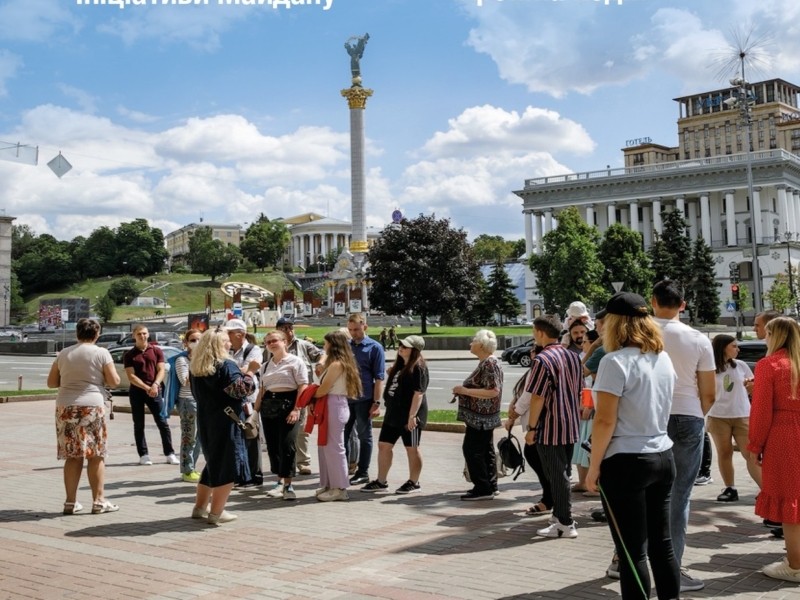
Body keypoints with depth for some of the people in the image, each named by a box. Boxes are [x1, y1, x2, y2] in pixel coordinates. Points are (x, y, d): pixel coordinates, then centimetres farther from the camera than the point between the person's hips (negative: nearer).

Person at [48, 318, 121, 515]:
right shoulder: (101, 353, -1)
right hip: (92, 406, -4)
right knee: (96, 456, 3)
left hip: (65, 407, 4)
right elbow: (114, 382, -3)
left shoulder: (64, 354, 10)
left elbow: (51, 382, 14)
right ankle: (98, 501, 6)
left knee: (72, 456, 8)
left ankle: (70, 502, 11)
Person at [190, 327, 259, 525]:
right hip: (225, 422, -8)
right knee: (227, 466, 0)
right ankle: (216, 512, 1)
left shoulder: (195, 367, 9)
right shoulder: (226, 365, -14)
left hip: (205, 421, 8)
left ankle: (200, 507, 25)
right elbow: (241, 390, -22)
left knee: (213, 462, 20)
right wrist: (250, 372, -9)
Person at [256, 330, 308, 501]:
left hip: (288, 404, -6)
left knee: (286, 446, -11)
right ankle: (280, 482, 18)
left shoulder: (295, 361, -1)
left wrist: (296, 409, -17)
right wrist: (256, 410, 11)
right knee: (272, 446, 7)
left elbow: (303, 387, -8)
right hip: (268, 405, 6)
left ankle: (288, 485, -3)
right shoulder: (265, 366, 18)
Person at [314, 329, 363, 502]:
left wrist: (311, 396, 2)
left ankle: (339, 488, 3)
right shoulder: (343, 363, 15)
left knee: (333, 447, -3)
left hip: (334, 406, -10)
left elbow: (323, 389, -14)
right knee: (325, 446, 13)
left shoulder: (336, 364, -14)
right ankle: (329, 485, 21)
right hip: (332, 406, 10)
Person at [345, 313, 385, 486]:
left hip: (364, 400, -4)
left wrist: (376, 403, -12)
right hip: (345, 399, 4)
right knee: (342, 436, 9)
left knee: (364, 437, 6)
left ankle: (363, 473, 15)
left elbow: (379, 378, -7)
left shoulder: (374, 348, -4)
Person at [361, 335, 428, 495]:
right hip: (393, 413, 9)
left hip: (409, 415, -9)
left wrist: (412, 416, -25)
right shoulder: (400, 365, 13)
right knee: (383, 445, 8)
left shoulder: (418, 368, -15)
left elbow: (418, 393, -21)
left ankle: (413, 483, 16)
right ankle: (381, 481, 16)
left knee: (412, 449, 4)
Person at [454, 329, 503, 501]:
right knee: (486, 450, 14)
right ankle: (490, 486, 20)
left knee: (472, 449, -8)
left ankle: (483, 488, -5)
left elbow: (493, 391, -26)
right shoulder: (486, 362, 14)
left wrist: (466, 391, -23)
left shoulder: (489, 364, -18)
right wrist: (463, 390, 13)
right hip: (483, 416, 11)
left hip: (480, 416, -11)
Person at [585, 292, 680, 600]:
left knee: (633, 551, -1)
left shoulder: (616, 361, -13)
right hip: (663, 457, 7)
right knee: (662, 543, 14)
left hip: (626, 462, -7)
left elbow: (605, 421, -15)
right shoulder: (663, 359, 9)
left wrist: (594, 467, -8)